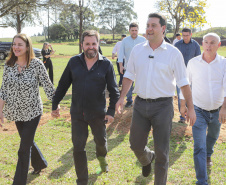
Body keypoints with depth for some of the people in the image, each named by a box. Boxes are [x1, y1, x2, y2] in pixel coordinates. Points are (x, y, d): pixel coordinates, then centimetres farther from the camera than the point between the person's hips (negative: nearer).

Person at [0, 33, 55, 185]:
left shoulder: (37, 64, -15)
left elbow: (48, 86, -9)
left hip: (33, 111, -5)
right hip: (16, 112, 5)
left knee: (24, 149, -3)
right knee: (28, 141, 23)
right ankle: (40, 164, 50)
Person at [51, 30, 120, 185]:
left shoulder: (106, 64, -6)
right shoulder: (74, 62, -1)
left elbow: (113, 90, -3)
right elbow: (63, 85, 7)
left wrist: (111, 111, -10)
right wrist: (55, 105, 9)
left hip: (98, 114, -1)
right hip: (77, 114, 1)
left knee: (101, 141, 19)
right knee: (78, 148, 3)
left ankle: (102, 157, 56)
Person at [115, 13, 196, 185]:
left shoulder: (173, 53, -5)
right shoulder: (137, 50, 5)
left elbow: (183, 82, -2)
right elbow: (129, 76, 11)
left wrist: (191, 108, -3)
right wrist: (122, 97, 1)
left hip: (163, 106, -3)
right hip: (141, 104, 4)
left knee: (161, 151, 2)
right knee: (136, 145, 13)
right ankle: (147, 159, 48)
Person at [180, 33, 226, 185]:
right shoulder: (193, 63, -7)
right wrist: (183, 105, 10)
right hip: (199, 111, -2)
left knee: (213, 137, 28)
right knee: (199, 147, -7)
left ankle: (208, 155, 60)